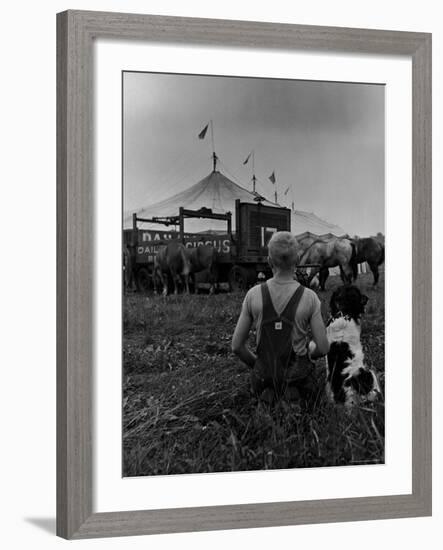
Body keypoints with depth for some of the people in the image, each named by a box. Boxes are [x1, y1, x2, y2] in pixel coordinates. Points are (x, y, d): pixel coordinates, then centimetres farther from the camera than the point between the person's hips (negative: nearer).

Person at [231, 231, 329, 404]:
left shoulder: (253, 295, -12)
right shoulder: (309, 297, -15)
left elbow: (237, 345, -6)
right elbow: (323, 347, -11)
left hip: (265, 375, 1)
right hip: (298, 375, -1)